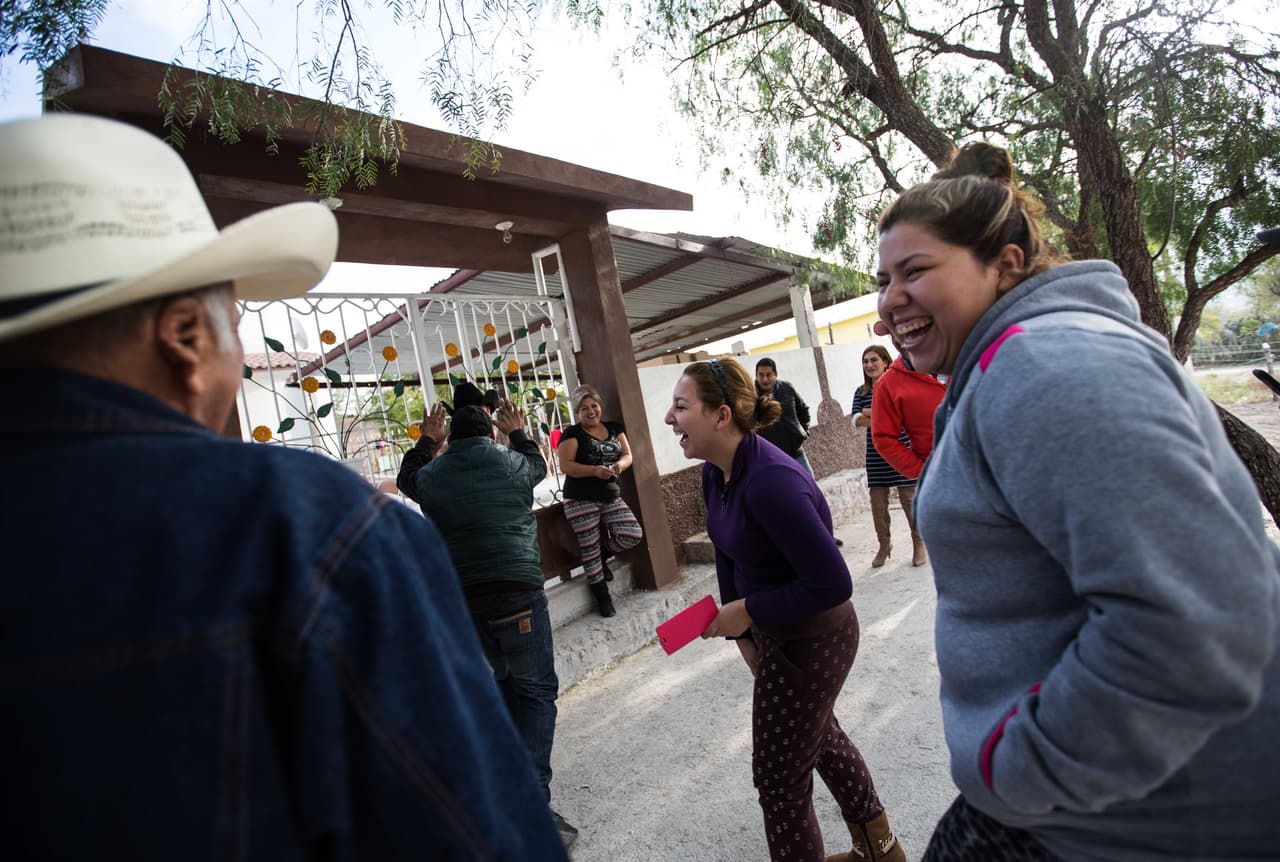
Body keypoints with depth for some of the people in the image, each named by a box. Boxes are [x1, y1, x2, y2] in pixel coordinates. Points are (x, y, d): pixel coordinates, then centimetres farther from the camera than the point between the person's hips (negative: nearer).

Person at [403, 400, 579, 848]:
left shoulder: (430, 476, 5)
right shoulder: (511, 464, 1)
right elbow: (538, 465, 24)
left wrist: (426, 442, 39)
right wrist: (518, 432, 38)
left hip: (460, 599, 4)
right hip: (517, 592, -3)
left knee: (505, 681, 21)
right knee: (536, 690, 3)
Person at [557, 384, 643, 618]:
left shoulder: (614, 428, 11)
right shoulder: (572, 433, -5)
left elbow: (628, 455, 11)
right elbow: (565, 466, -13)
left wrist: (621, 464, -13)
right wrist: (594, 470, -25)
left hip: (612, 496, 5)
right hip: (581, 500, -4)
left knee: (633, 535, -9)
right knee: (589, 548, 1)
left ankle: (602, 555, 21)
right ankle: (602, 595, 19)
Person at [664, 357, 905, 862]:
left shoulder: (770, 482, -32)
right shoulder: (715, 474, -5)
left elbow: (831, 585, -30)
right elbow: (729, 556, 6)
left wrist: (748, 611, -23)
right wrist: (743, 636, 7)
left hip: (812, 640, -9)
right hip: (773, 631, 10)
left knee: (780, 780, 7)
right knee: (819, 738, 30)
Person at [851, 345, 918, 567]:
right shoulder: (861, 392, 9)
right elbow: (857, 420, -5)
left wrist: (870, 412, -11)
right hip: (876, 455, 3)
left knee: (909, 498, 0)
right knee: (877, 502, 5)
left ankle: (919, 542, 19)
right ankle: (884, 544, 21)